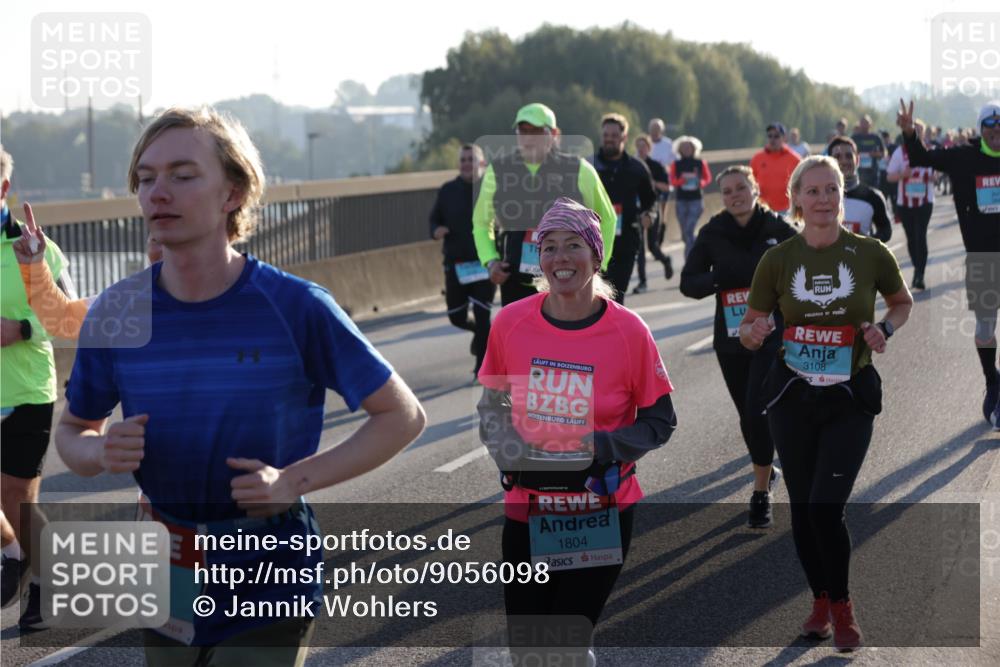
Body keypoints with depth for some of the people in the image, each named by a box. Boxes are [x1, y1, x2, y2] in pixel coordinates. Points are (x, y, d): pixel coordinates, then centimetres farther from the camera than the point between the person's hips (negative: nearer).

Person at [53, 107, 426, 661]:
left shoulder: (296, 307, -14)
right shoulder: (115, 314, -5)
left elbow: (403, 416, -6)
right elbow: (72, 431, 10)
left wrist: (295, 480, -17)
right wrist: (101, 453, -14)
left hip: (269, 581, -3)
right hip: (165, 587, 4)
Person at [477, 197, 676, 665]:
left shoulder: (628, 331, -11)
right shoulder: (510, 322, -5)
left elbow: (659, 421, -3)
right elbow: (491, 402, 10)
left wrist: (601, 448, -19)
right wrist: (502, 443, -10)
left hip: (602, 515, -2)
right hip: (526, 510, 2)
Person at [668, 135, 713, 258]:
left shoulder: (700, 163, 0)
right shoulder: (676, 164, 3)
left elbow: (708, 178, 11)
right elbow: (672, 181, 1)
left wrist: (700, 183, -10)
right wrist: (682, 180, -18)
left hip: (696, 201, -3)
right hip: (681, 201, 3)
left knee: (689, 231, -16)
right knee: (685, 234, 10)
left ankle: (689, 260, -14)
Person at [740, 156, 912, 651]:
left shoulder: (870, 253, -8)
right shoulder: (777, 259, -5)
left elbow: (903, 303, 11)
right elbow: (748, 329, 3)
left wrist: (885, 329, -9)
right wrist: (754, 332, -20)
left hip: (850, 397, -2)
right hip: (792, 396, 2)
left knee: (826, 507, -11)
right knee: (802, 507, 10)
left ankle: (842, 606, 12)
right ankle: (821, 600, 32)